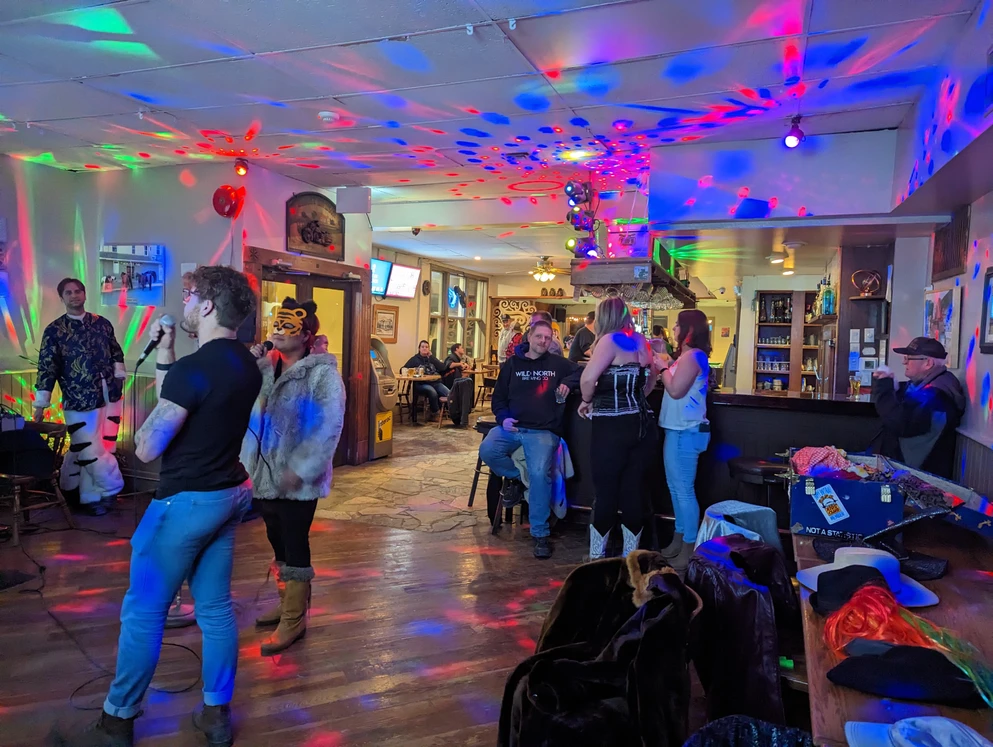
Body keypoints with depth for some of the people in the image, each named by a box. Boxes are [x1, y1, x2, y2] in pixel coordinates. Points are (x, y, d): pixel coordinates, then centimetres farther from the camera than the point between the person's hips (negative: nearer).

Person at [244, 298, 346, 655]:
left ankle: (294, 619, 16)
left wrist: (300, 469, -22)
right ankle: (288, 603, 37)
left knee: (295, 545, 3)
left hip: (297, 479, -7)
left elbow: (329, 427, -18)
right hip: (265, 472, 7)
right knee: (278, 542, 19)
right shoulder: (264, 366, 8)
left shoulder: (322, 373, -12)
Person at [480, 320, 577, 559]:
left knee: (540, 473, -26)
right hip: (512, 426, 2)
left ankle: (540, 534, -11)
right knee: (487, 451, -27)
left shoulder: (558, 363, 9)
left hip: (543, 430, -2)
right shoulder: (512, 364, 12)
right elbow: (498, 396, 14)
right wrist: (503, 417, -6)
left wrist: (568, 383, -5)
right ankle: (514, 478, 7)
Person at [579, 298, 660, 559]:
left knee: (606, 492, 3)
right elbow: (651, 377, 23)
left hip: (613, 427, -6)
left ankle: (596, 557, 14)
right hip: (642, 425, 7)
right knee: (634, 491, 10)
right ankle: (630, 556, 18)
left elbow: (588, 378, -24)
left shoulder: (610, 339, -11)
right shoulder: (639, 340, 10)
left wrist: (587, 401, -6)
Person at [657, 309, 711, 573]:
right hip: (678, 429, 11)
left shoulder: (692, 356, -16)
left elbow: (675, 390, -21)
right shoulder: (688, 356, 17)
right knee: (676, 487, 17)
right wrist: (667, 365, 6)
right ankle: (679, 540, 28)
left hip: (686, 431, -11)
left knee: (684, 490, -5)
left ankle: (689, 549, 3)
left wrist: (663, 367, -8)